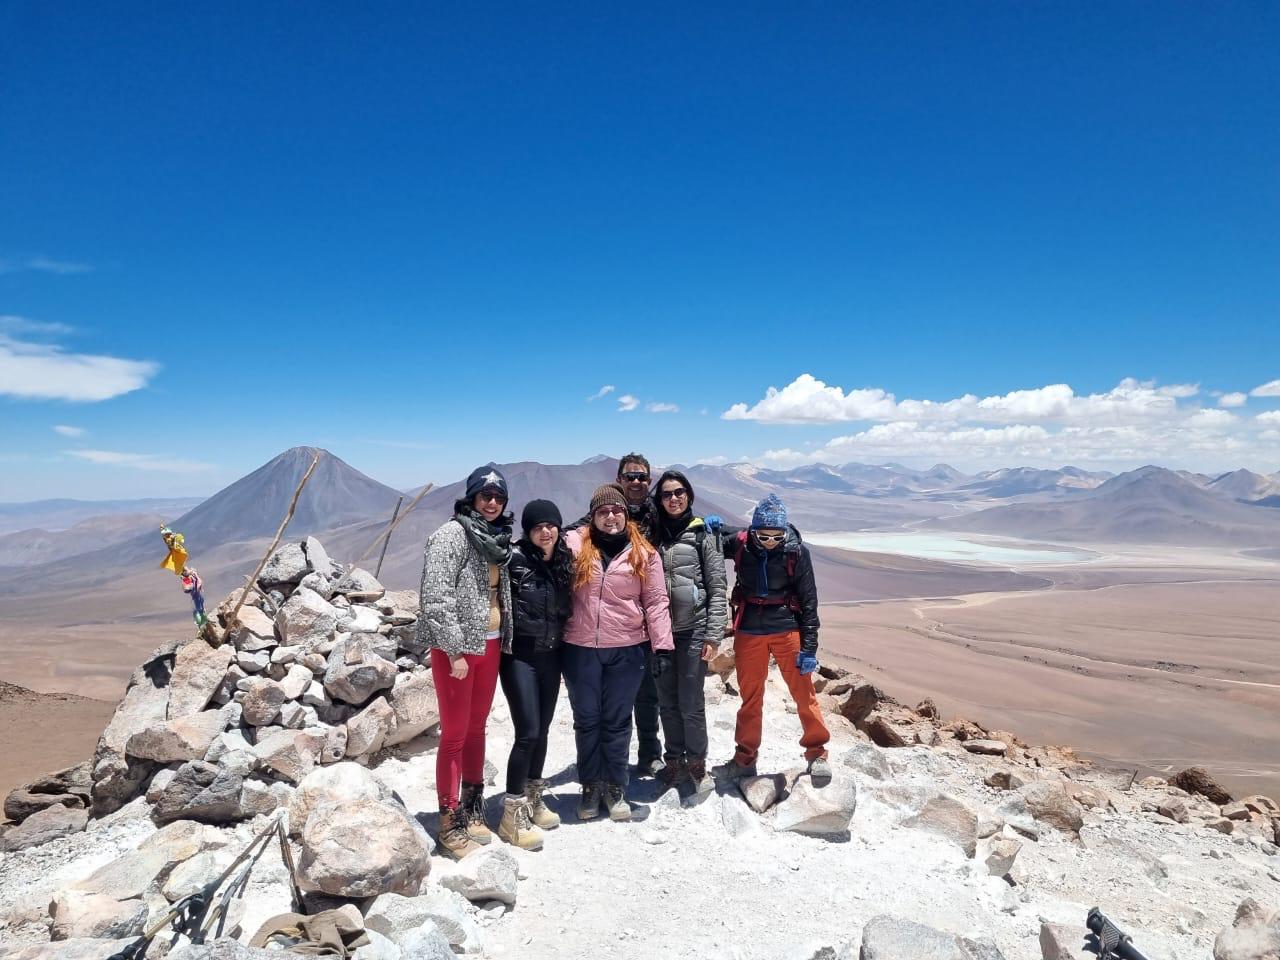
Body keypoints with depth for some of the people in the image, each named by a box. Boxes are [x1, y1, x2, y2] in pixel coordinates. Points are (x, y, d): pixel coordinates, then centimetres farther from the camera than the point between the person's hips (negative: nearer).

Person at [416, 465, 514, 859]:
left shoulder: (498, 538, 11)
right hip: (457, 647, -7)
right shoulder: (452, 534, -11)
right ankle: (450, 823, 13)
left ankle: (472, 808, 30)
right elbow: (436, 596, -17)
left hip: (490, 643, 7)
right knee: (454, 733, 1)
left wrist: (502, 639, 12)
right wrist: (455, 651, -18)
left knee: (476, 728, 16)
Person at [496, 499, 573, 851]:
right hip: (520, 655, -6)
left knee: (542, 731, 14)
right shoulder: (515, 559, -13)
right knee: (528, 733, -8)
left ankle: (533, 799, 31)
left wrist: (560, 638, 12)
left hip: (551, 656, 6)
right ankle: (513, 814, 4)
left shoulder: (564, 562, 5)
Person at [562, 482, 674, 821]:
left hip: (626, 650, 0)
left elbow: (656, 602, 0)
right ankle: (590, 787, 26)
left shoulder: (644, 553, 0)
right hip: (580, 649, 0)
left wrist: (662, 647, -5)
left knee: (617, 721, 9)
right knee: (587, 720, 10)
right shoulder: (574, 545, -1)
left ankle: (615, 789, 24)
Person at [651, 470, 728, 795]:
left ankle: (697, 763, 20)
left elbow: (718, 588, -4)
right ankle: (674, 761, 27)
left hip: (693, 630, -3)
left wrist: (713, 635, -9)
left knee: (691, 704, 1)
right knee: (668, 703, 11)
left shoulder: (704, 534, -1)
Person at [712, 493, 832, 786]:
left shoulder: (796, 551, -11)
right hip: (749, 632, 2)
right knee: (750, 696, 12)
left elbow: (808, 601, -6)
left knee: (803, 693, 3)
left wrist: (809, 647, -7)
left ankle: (817, 753, 22)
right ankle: (745, 758, 25)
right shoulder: (739, 543, -8)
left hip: (787, 630, -2)